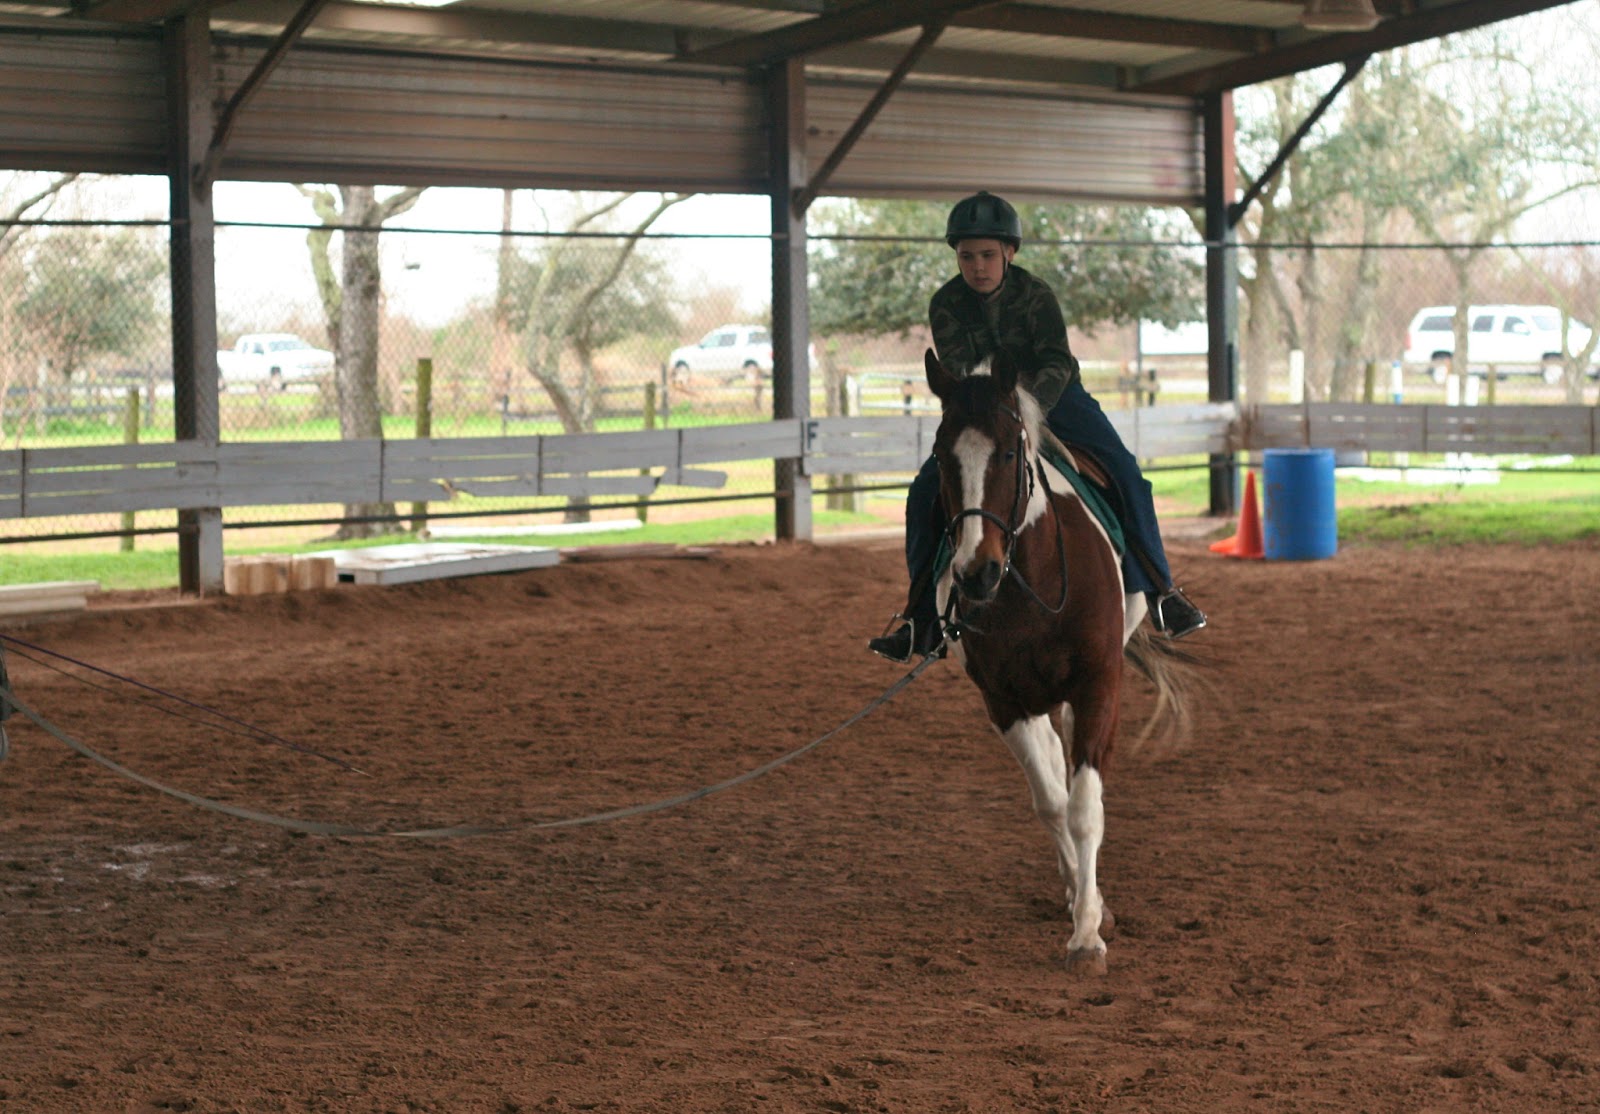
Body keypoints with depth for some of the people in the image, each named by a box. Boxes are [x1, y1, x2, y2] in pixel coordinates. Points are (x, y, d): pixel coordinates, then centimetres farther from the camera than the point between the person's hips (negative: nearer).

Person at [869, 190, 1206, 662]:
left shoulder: (1035, 296, -19)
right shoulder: (946, 305, -13)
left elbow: (1057, 363, -29)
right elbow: (953, 373, -20)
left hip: (1051, 398, -2)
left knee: (1125, 476, -20)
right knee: (925, 492, -14)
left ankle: (1159, 592, -7)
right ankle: (921, 619, -5)